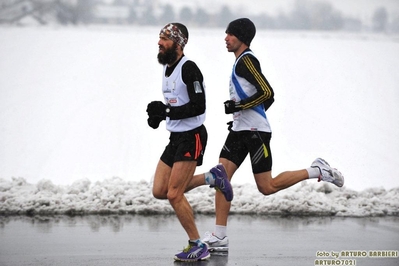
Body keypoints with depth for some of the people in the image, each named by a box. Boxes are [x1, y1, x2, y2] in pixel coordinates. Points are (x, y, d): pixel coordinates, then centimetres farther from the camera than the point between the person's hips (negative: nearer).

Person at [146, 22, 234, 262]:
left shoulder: (189, 68, -18)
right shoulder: (167, 67, 12)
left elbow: (199, 107, -23)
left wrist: (166, 111, -25)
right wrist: (159, 114, 4)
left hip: (192, 136, -9)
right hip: (176, 137, 9)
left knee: (174, 195, -12)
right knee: (159, 191, 6)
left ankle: (198, 247, 0)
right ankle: (212, 178, 19)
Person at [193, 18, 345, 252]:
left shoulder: (246, 60, -13)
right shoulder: (243, 61, 17)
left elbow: (266, 93, -23)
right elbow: (269, 97, 22)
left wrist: (238, 106, -18)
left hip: (256, 132, -10)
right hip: (240, 130, 10)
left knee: (267, 187, -5)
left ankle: (316, 171, 8)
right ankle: (220, 238, -2)